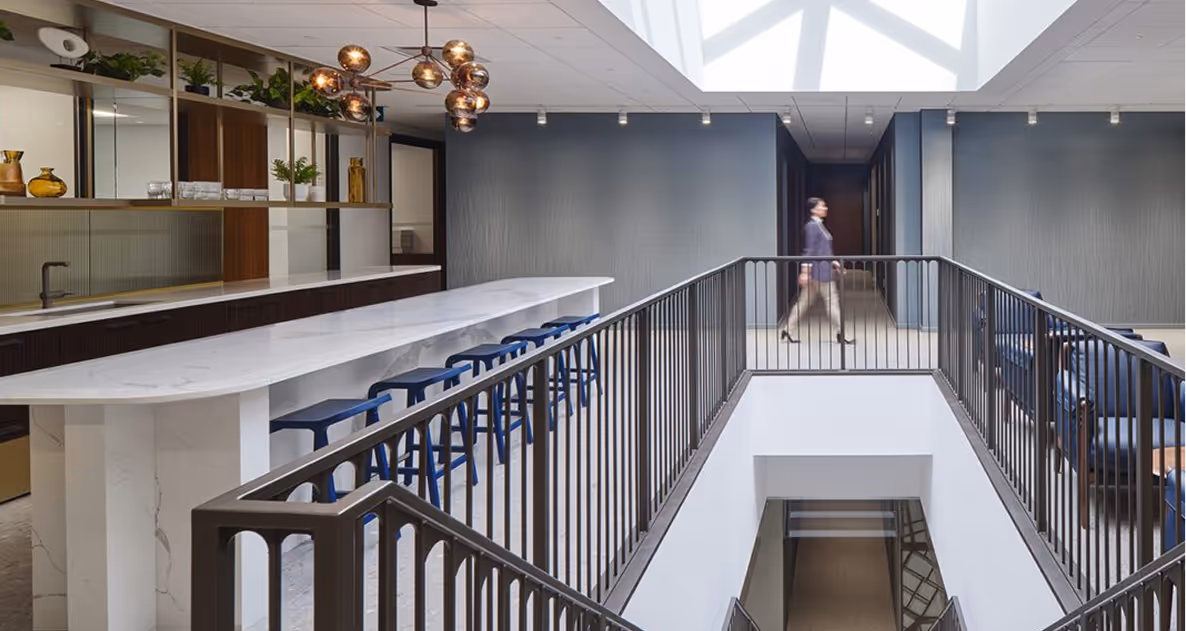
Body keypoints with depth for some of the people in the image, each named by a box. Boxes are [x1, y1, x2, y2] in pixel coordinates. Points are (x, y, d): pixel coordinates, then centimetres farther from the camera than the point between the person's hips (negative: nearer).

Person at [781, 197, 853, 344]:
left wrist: (834, 263, 19)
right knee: (832, 300, -3)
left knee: (804, 301, 10)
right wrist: (805, 271, -21)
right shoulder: (811, 226, -14)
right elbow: (809, 250, -18)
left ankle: (789, 331, 13)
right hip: (819, 271, -10)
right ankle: (840, 333, 3)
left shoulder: (819, 225, 16)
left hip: (824, 270, 10)